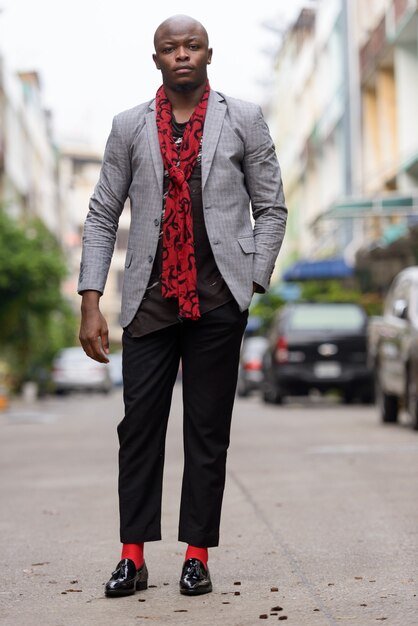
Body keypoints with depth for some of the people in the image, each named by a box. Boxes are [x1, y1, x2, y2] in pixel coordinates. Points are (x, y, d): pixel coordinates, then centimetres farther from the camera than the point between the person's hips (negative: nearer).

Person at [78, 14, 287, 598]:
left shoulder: (244, 120, 7)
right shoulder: (129, 127, 9)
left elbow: (271, 209, 9)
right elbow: (102, 217, 8)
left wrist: (253, 283, -2)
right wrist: (91, 302, 0)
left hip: (218, 298, -1)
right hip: (150, 297, 1)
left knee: (208, 430, 4)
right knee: (140, 424, 0)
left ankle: (197, 555, 11)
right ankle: (134, 556, 6)